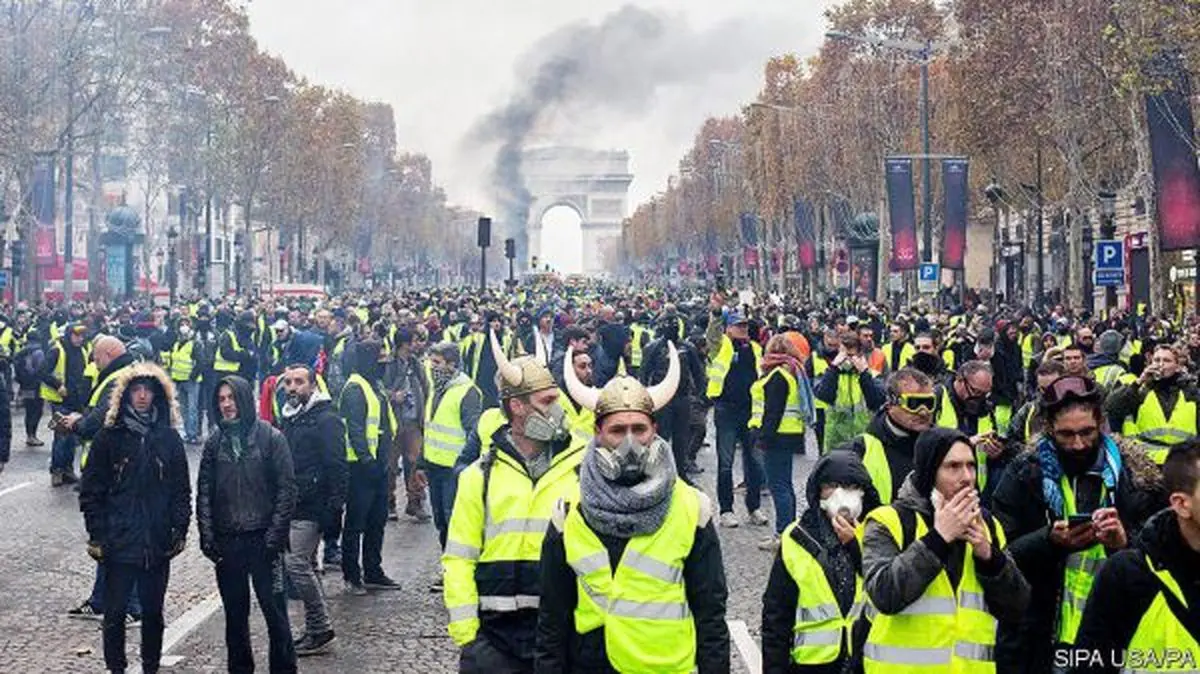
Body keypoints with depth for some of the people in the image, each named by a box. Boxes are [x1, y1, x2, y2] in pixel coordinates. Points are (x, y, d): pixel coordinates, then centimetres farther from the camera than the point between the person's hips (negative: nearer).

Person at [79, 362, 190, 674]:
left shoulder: (169, 438, 5)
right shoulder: (109, 437, 0)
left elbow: (182, 490, 8)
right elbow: (90, 490, 0)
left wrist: (180, 529, 0)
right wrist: (96, 534, -6)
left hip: (158, 543, 2)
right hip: (119, 541, -2)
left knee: (153, 612, 10)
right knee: (115, 612, 2)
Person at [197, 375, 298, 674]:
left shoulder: (270, 437, -2)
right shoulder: (214, 442, 8)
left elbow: (286, 488, -5)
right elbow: (204, 492, 9)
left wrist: (275, 534, -10)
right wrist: (207, 536, -1)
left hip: (262, 539, -3)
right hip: (227, 541, 3)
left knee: (274, 608, -2)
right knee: (235, 612, 10)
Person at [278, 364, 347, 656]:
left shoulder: (326, 419, -11)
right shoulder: (289, 418, 16)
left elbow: (337, 468, -15)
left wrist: (332, 509, -20)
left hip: (310, 508, -9)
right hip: (291, 507, 9)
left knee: (296, 563, -12)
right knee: (304, 566, 12)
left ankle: (320, 629, -4)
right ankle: (317, 630, 20)